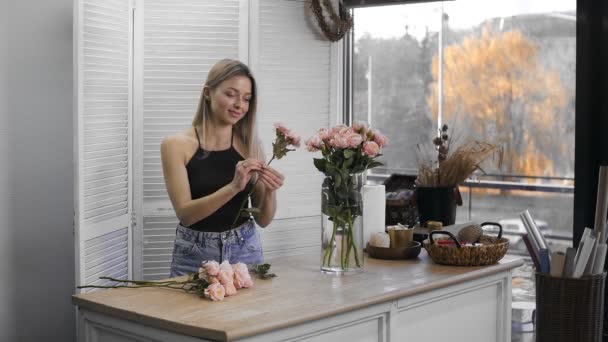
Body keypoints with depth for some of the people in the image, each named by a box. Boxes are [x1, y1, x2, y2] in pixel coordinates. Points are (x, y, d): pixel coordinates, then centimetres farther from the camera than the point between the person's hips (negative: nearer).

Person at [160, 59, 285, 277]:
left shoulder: (251, 146, 1)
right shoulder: (177, 145, -7)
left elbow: (263, 219, 2)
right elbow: (185, 214, -15)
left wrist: (269, 192, -18)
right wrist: (233, 187, -27)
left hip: (245, 250, 2)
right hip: (195, 254, -2)